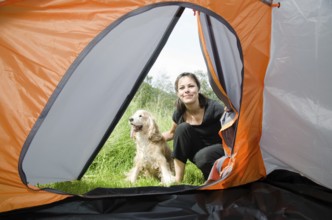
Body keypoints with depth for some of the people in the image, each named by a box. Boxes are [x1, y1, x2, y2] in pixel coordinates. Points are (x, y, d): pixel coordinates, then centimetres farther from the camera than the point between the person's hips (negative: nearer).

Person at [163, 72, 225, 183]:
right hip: (201, 150, 5)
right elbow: (172, 133, 11)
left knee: (202, 157, -37)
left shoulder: (213, 108, -26)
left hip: (223, 150, -5)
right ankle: (178, 179, -16)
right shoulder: (179, 113, -10)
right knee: (182, 128, -22)